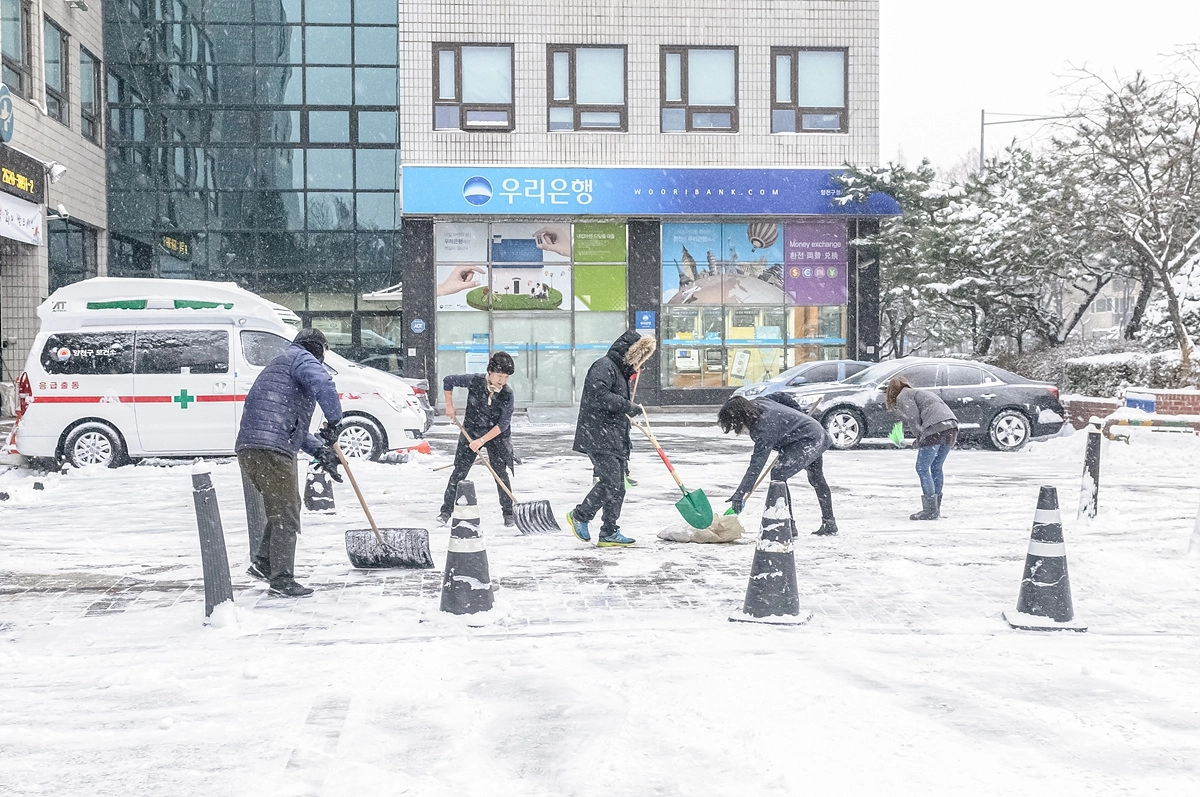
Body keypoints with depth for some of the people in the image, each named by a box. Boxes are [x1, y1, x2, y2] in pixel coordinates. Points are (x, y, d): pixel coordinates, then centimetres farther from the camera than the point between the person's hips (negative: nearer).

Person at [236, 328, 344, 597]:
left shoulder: (280, 364, 33)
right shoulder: (302, 358, 2)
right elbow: (323, 385, -22)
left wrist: (320, 450, 23)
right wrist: (334, 421, -9)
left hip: (249, 449, 10)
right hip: (270, 449, -10)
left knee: (281, 509, 23)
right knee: (286, 514, -3)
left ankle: (262, 562, 23)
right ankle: (282, 580, 2)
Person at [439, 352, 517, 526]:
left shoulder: (507, 395, -18)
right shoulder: (474, 381, -17)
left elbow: (503, 424, -19)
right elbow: (448, 381, -2)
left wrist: (482, 440, -24)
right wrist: (449, 406, -3)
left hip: (496, 436, -1)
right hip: (471, 432, 1)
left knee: (501, 473, -2)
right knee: (459, 471, 0)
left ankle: (508, 512, 12)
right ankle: (446, 510, 9)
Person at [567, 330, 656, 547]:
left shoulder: (620, 371, 24)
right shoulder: (604, 366, -9)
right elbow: (598, 395, -26)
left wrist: (626, 444, 26)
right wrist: (629, 406, -19)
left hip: (615, 440, 10)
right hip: (599, 439, -10)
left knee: (617, 488, 8)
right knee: (610, 483, -15)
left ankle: (609, 534, 13)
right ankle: (580, 516, 3)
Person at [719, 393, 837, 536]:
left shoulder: (763, 429, -30)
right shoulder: (758, 402, -5)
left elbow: (756, 466, -31)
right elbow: (783, 397, 12)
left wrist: (740, 494, -32)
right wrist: (801, 416, 26)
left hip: (808, 442, -11)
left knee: (778, 474, -16)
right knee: (817, 479, 25)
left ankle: (788, 527, -14)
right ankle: (829, 524, 40)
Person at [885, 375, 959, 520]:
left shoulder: (903, 396, 11)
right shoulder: (920, 393, 35)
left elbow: (914, 419, -4)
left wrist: (919, 437, 4)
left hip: (935, 429, -8)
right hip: (952, 426, 8)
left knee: (922, 469, 0)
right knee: (936, 468, 18)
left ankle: (931, 510, -4)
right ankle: (936, 508, 22)